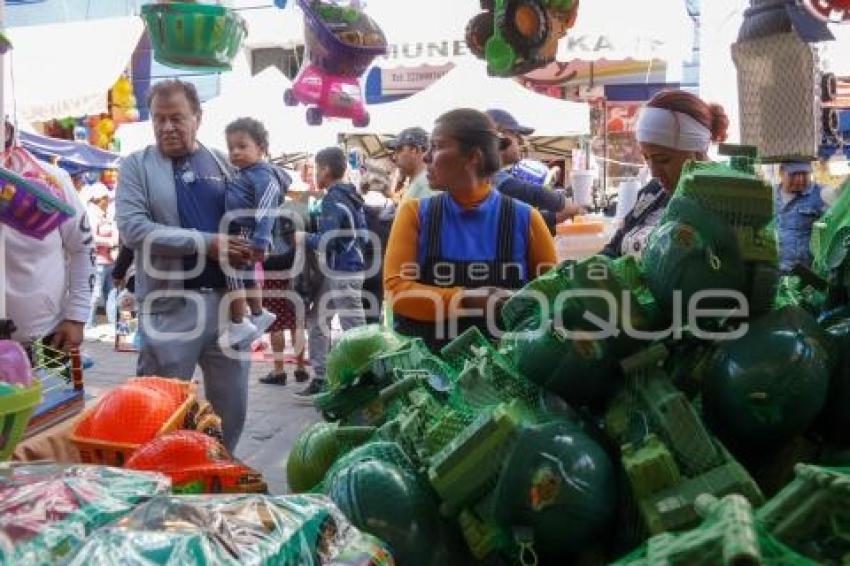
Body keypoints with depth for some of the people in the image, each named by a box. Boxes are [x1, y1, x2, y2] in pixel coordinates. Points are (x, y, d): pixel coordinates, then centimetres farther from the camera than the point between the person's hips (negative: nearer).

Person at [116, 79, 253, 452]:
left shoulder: (222, 164, 10)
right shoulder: (137, 165, 1)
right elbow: (132, 228, -12)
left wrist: (251, 249, -6)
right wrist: (206, 244, -17)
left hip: (226, 299, 3)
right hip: (170, 305, -3)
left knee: (232, 403, 13)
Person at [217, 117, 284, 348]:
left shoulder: (263, 175, -15)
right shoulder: (242, 174, 17)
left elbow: (265, 211, -25)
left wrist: (260, 240, -31)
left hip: (247, 236, -11)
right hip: (239, 235, 11)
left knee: (235, 276, -9)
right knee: (247, 277, 21)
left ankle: (238, 325, -1)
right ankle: (258, 315, 36)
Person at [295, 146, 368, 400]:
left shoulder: (333, 200, -14)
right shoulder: (350, 196, 13)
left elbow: (327, 241, -22)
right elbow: (362, 235, 17)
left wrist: (304, 238, -5)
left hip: (342, 273, -10)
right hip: (344, 270, 10)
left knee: (354, 329, -4)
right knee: (316, 321, 15)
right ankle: (320, 379, 19)